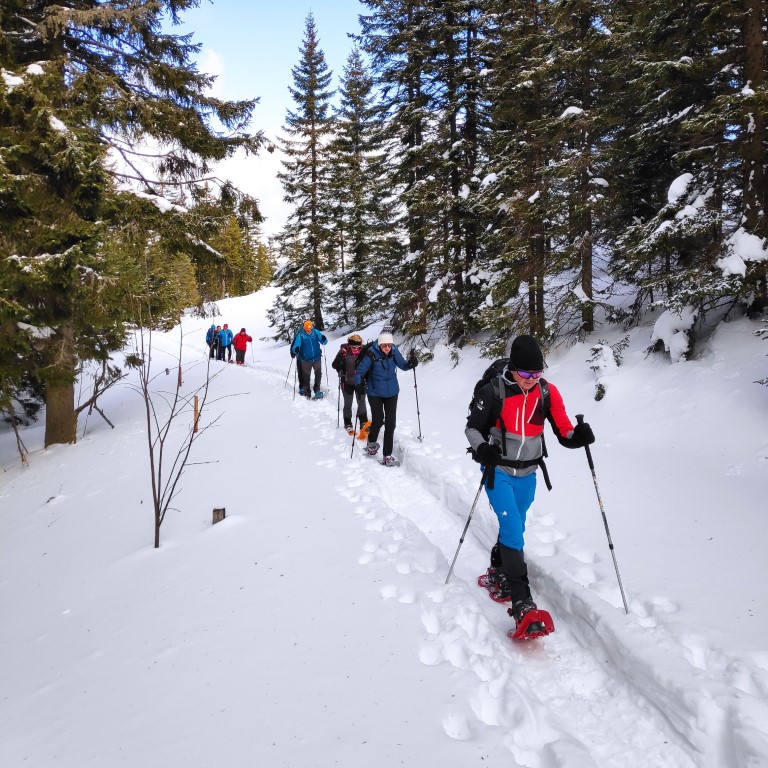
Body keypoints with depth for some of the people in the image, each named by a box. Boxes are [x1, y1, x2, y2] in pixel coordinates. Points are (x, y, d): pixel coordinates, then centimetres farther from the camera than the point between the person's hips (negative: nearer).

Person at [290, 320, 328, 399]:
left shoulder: (316, 332, -3)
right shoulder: (300, 335, -10)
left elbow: (324, 341, -2)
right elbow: (295, 345, -14)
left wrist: (324, 340, -25)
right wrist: (296, 350, -36)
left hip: (317, 358, 1)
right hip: (306, 360, -1)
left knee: (318, 374, -4)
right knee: (306, 376, 5)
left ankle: (317, 389, 15)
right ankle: (307, 393, 18)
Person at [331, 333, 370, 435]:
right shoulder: (344, 352, -15)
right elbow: (334, 365, -15)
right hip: (347, 383, -2)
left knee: (362, 403, 7)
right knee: (348, 404, 8)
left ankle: (364, 423, 20)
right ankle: (348, 424, 22)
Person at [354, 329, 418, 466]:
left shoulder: (394, 352, -11)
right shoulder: (371, 355, -20)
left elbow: (403, 366, 1)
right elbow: (360, 371, -15)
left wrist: (411, 362, -19)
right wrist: (358, 385, -30)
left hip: (391, 393, 3)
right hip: (375, 393, -2)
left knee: (390, 423, -1)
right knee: (378, 420, 1)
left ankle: (387, 455, 6)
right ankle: (371, 443, 35)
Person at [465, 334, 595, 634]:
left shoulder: (548, 392, -9)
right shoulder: (493, 391, -17)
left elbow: (564, 433, -7)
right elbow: (472, 427, -6)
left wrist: (578, 436, -29)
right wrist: (481, 447, -26)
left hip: (527, 474, 4)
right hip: (498, 471, -4)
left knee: (513, 528, 18)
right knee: (513, 530, -15)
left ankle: (497, 575, 43)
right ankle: (521, 602, -11)